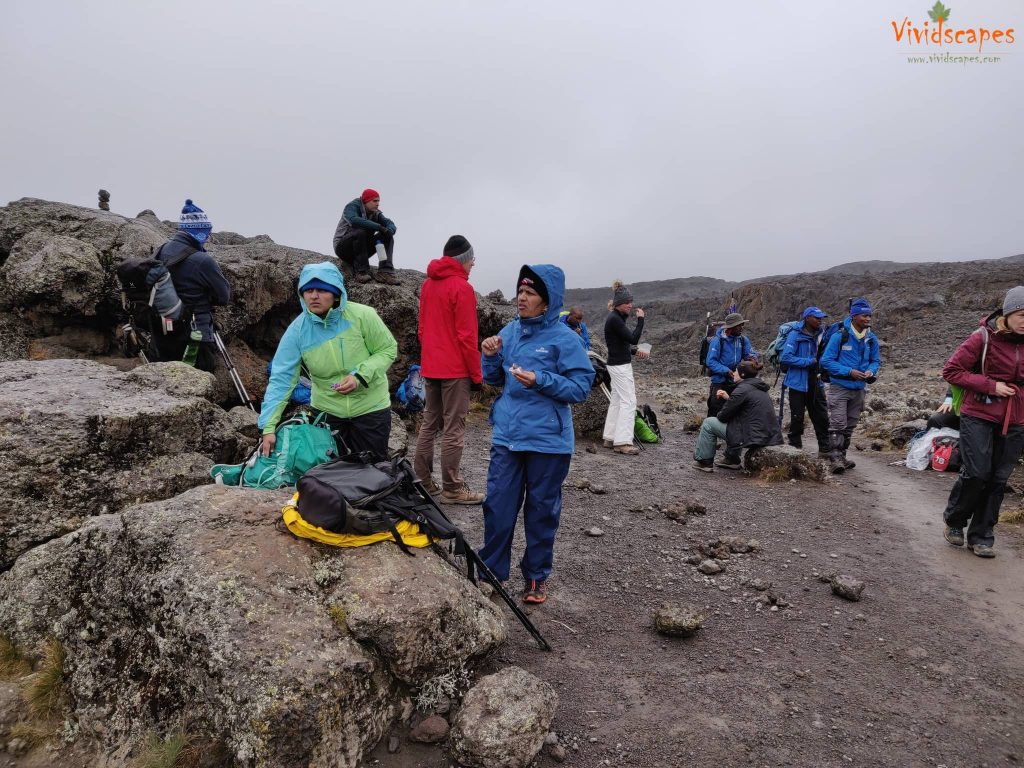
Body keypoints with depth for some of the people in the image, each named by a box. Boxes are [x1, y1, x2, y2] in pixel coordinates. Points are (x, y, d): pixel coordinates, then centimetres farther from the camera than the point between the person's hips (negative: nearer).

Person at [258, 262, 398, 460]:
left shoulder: (362, 315, -18)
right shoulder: (297, 330, -13)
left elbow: (388, 349, -9)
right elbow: (281, 378, -14)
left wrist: (360, 376, -24)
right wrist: (268, 426, -21)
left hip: (370, 408, -2)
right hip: (326, 410, 2)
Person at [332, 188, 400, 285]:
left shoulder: (375, 213, 6)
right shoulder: (352, 207, -12)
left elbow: (390, 224, -6)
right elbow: (354, 220, -35)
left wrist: (389, 231, -31)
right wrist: (379, 227, -37)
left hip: (362, 247, 6)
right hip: (343, 247, -6)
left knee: (388, 236, -9)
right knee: (361, 232, -34)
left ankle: (385, 271, -25)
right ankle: (361, 272, -33)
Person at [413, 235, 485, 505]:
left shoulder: (427, 285, 11)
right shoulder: (462, 287, -13)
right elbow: (466, 336, -15)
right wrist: (477, 373, -9)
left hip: (430, 367, 8)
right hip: (456, 370, -8)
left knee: (429, 424, 14)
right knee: (453, 429, -2)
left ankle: (422, 482, 20)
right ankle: (451, 490, 5)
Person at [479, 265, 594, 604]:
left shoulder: (564, 338, -11)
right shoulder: (510, 331, 6)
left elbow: (581, 388, -13)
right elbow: (495, 380, 14)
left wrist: (539, 380, -23)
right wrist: (491, 358, -7)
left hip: (548, 440, -4)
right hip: (506, 436, 4)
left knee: (542, 511, 10)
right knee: (497, 506, 8)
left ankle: (537, 577, 27)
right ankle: (491, 571, 26)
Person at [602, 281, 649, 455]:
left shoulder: (616, 317, 14)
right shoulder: (614, 319, -17)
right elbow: (633, 338, -20)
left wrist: (635, 352, 8)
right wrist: (640, 319, -13)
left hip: (617, 364, 10)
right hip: (620, 366, -10)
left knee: (616, 401, 12)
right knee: (628, 402, -9)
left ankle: (610, 438, 17)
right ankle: (622, 442, -8)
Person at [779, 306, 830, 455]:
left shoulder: (820, 334, 8)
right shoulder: (795, 335, -11)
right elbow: (785, 357, -18)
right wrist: (808, 362, -18)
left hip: (815, 383, 6)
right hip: (798, 383, -6)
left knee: (821, 416, 8)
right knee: (797, 417, 3)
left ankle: (825, 448, 17)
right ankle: (795, 447, 15)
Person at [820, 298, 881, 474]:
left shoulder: (871, 338, 3)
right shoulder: (839, 336, -14)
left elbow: (876, 360, 14)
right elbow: (826, 361, -13)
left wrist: (871, 371, -9)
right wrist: (849, 372, -20)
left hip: (859, 388, 6)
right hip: (840, 387, -6)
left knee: (850, 425, 13)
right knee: (838, 424, -11)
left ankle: (842, 456, 24)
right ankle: (836, 457, -8)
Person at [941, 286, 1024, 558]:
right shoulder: (984, 338, -9)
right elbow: (951, 370, -10)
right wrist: (990, 385, -16)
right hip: (979, 416, -4)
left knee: (998, 480, 5)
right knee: (976, 473, -8)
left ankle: (981, 537, 16)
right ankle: (954, 520, 17)